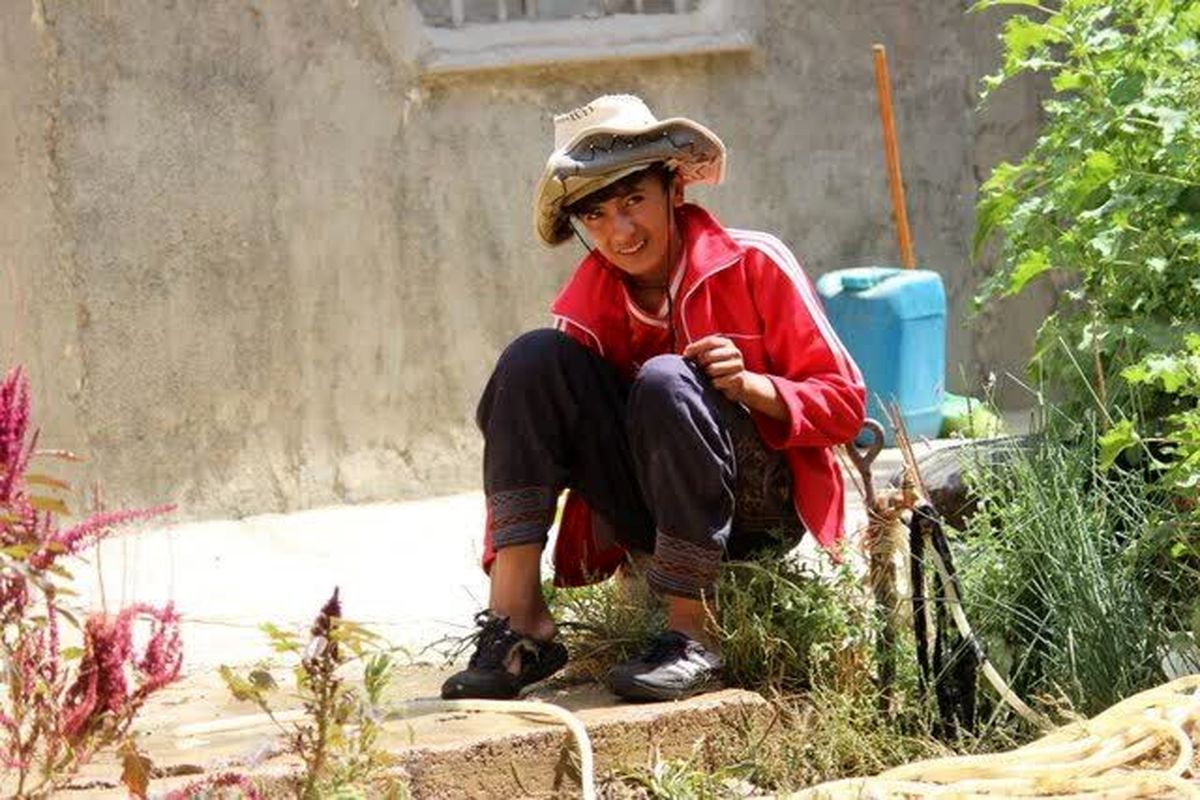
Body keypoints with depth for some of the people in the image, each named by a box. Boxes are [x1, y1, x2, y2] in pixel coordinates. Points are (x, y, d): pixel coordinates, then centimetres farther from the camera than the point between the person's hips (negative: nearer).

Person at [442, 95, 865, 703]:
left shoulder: (752, 264, -8)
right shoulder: (592, 293, 2)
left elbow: (844, 403, -7)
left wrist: (751, 385, -26)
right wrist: (502, 566, -16)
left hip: (760, 508, -4)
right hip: (652, 516, 4)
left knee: (667, 380, -32)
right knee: (535, 357, -15)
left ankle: (692, 639, -27)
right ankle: (517, 621, -23)